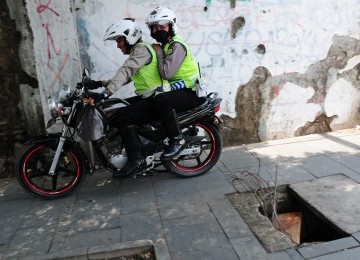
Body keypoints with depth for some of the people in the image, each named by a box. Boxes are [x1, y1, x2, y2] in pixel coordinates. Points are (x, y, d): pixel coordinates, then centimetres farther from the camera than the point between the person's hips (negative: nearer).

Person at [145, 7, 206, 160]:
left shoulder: (176, 45, -13)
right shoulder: (164, 45, 17)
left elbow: (166, 73, -26)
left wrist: (159, 52, -12)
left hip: (192, 93, -10)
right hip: (178, 90, 10)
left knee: (161, 100, -36)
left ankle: (177, 140, -22)